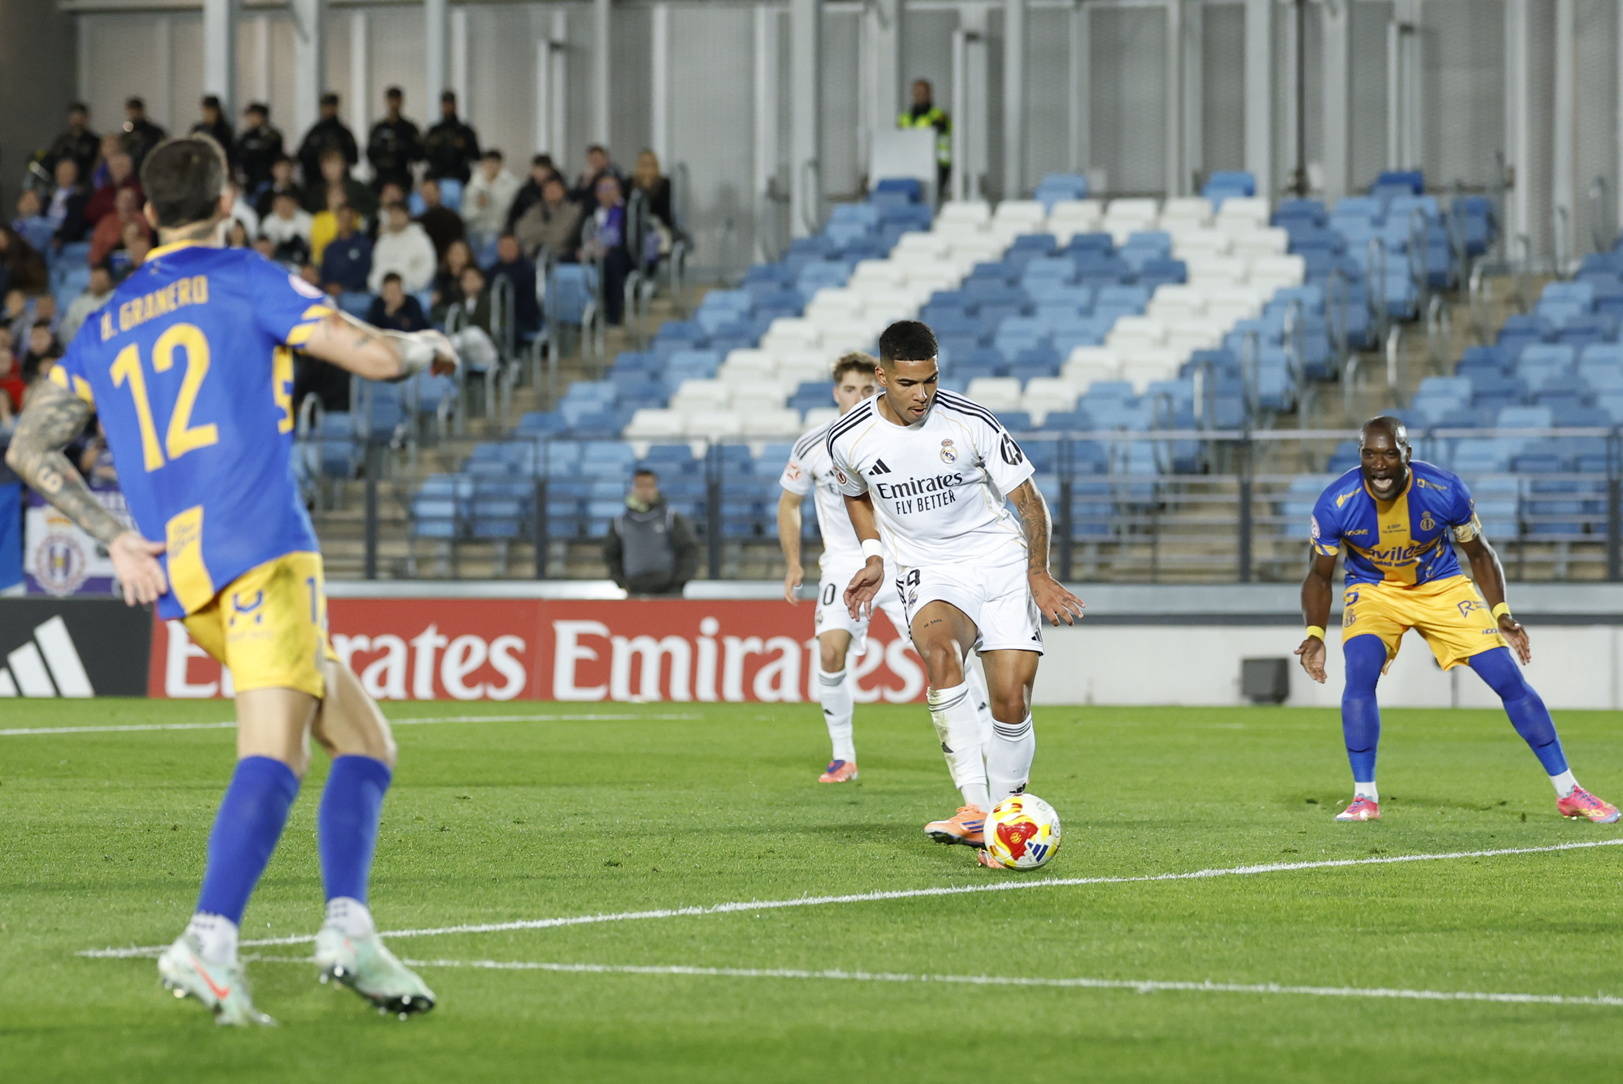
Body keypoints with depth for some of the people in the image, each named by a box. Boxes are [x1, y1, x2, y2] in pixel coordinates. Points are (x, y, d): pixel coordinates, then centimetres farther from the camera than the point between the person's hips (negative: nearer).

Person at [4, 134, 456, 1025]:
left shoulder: (107, 328, 23)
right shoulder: (243, 280, 5)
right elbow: (376, 356, -2)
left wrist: (116, 539, 14)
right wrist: (427, 346, 21)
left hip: (180, 577, 7)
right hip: (260, 548, -7)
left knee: (364, 744, 12)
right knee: (273, 755, -19)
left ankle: (348, 928, -4)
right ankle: (208, 942, -36)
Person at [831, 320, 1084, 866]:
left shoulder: (972, 423, -14)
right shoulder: (848, 439, -8)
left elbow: (1028, 499, -3)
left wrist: (1038, 572, -12)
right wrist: (874, 558, 5)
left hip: (1001, 562, 0)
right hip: (928, 572, 0)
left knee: (1011, 699, -11)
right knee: (940, 653, -32)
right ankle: (975, 808, -36)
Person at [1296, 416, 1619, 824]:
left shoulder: (1445, 491, -23)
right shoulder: (1336, 504, -24)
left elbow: (1479, 554, -5)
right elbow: (1320, 575, -8)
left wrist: (1501, 613, -16)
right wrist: (1315, 634, -23)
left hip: (1441, 587, 0)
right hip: (1372, 591, 0)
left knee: (1509, 679, -7)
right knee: (1360, 675, -28)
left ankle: (1568, 792, 4)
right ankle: (1365, 798, -15)